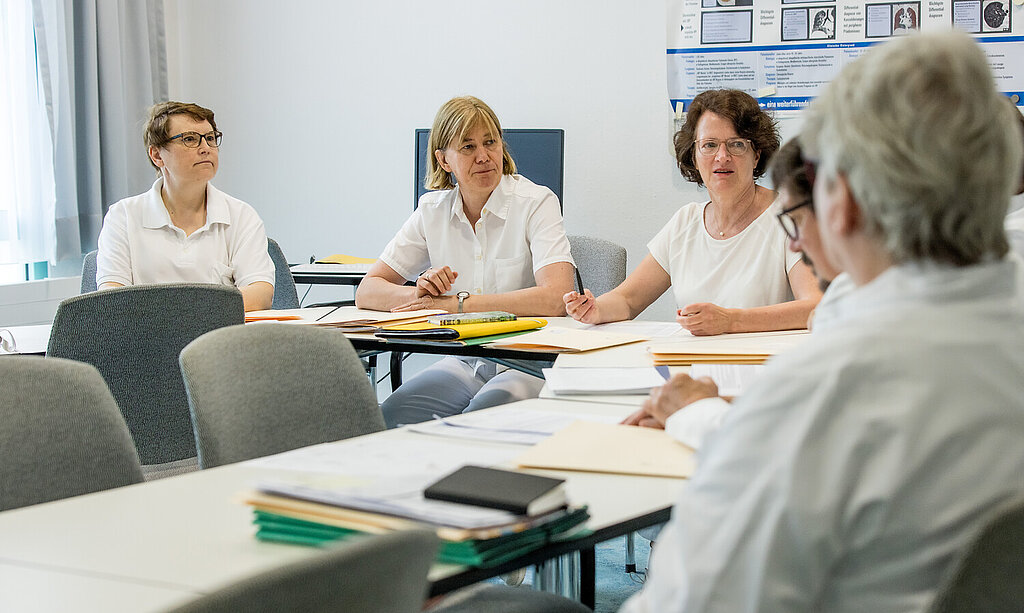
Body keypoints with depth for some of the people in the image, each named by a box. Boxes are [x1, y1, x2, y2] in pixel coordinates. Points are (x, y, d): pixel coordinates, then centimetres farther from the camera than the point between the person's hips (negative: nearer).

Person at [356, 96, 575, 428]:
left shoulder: (535, 203, -8)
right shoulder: (433, 210, 6)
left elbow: (556, 298, -24)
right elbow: (367, 292, 4)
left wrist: (456, 302, -19)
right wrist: (420, 294, -18)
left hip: (528, 362, -4)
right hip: (465, 360, 4)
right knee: (388, 418, -24)